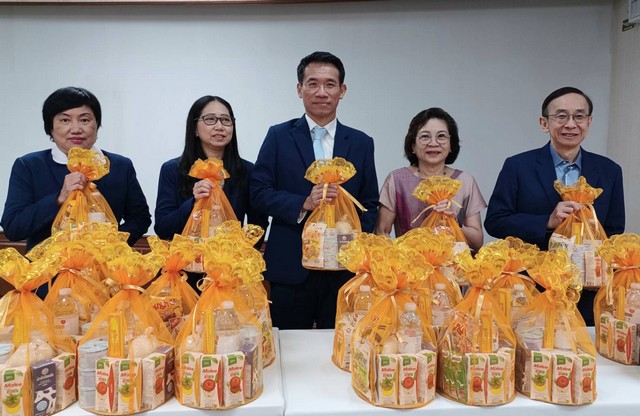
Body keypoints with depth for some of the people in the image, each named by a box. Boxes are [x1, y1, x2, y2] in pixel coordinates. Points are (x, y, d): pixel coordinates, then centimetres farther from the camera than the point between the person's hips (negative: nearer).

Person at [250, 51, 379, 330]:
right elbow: (259, 192, -2)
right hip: (290, 267, -1)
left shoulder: (361, 143, 9)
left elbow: (370, 205, 10)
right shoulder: (279, 136, 4)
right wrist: (303, 204, -16)